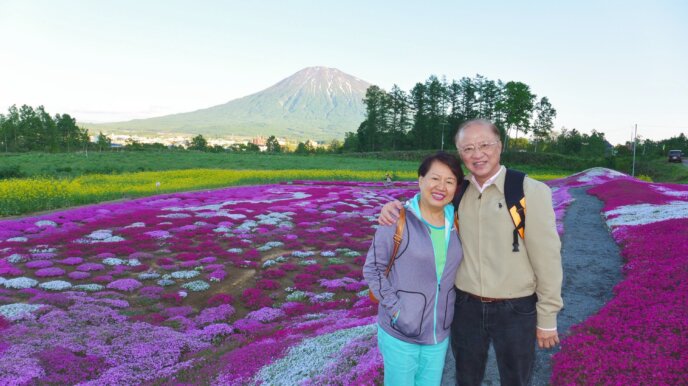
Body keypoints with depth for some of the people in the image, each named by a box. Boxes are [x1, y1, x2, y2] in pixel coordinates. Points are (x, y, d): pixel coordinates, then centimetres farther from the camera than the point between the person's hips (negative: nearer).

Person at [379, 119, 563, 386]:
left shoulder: (530, 191, -13)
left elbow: (547, 258, -11)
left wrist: (547, 319, -7)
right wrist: (396, 207, -7)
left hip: (516, 310, -3)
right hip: (466, 306, 3)